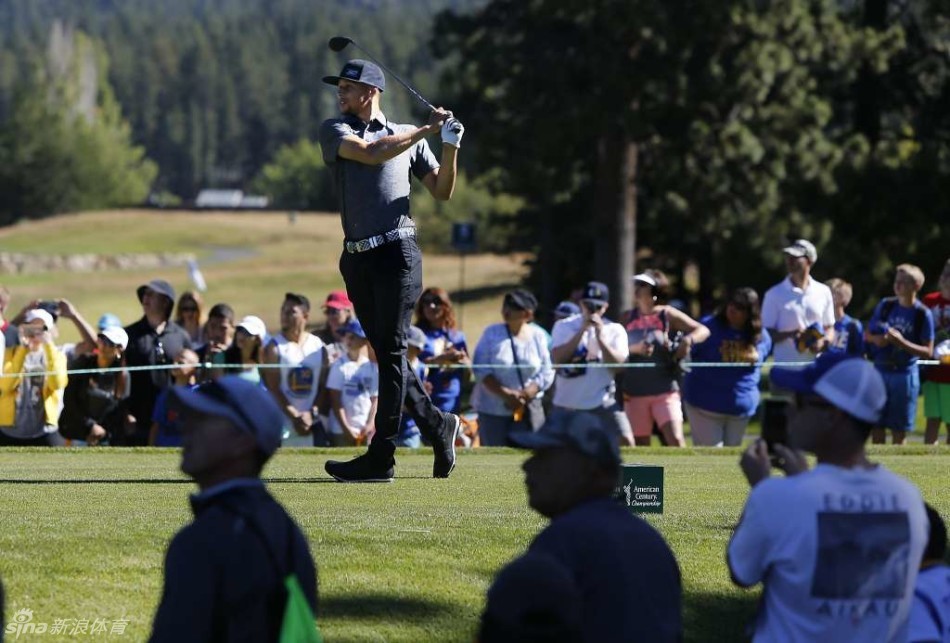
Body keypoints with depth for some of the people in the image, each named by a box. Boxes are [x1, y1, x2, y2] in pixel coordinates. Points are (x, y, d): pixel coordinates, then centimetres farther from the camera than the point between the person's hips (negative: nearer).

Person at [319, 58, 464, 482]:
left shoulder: (408, 136, 10)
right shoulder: (335, 130, 10)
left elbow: (441, 190, 12)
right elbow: (370, 153, -10)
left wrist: (450, 146, -2)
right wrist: (425, 131, -8)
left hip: (397, 252, -3)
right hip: (356, 258, 3)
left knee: (392, 352, -6)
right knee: (385, 353, 7)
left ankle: (380, 458, -9)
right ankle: (437, 425, 24)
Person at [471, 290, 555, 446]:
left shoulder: (537, 337, 2)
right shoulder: (492, 334, -2)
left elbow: (546, 374, 0)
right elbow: (480, 369, -7)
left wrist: (524, 395, -16)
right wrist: (505, 394, -18)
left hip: (527, 409, 1)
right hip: (493, 409, -1)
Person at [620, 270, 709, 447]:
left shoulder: (667, 315, 1)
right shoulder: (628, 318, 9)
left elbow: (703, 331, -1)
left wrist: (688, 340, -21)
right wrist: (633, 349, -13)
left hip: (665, 391, -3)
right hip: (634, 393, 3)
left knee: (676, 440, -18)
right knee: (640, 445, 5)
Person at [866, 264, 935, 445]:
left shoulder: (923, 314, -6)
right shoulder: (885, 305, 5)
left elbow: (927, 351, -7)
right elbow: (867, 334, 13)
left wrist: (902, 342, -21)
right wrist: (876, 339, -10)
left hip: (905, 374, -3)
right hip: (880, 370, 3)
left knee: (899, 430, 1)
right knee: (876, 425, 4)